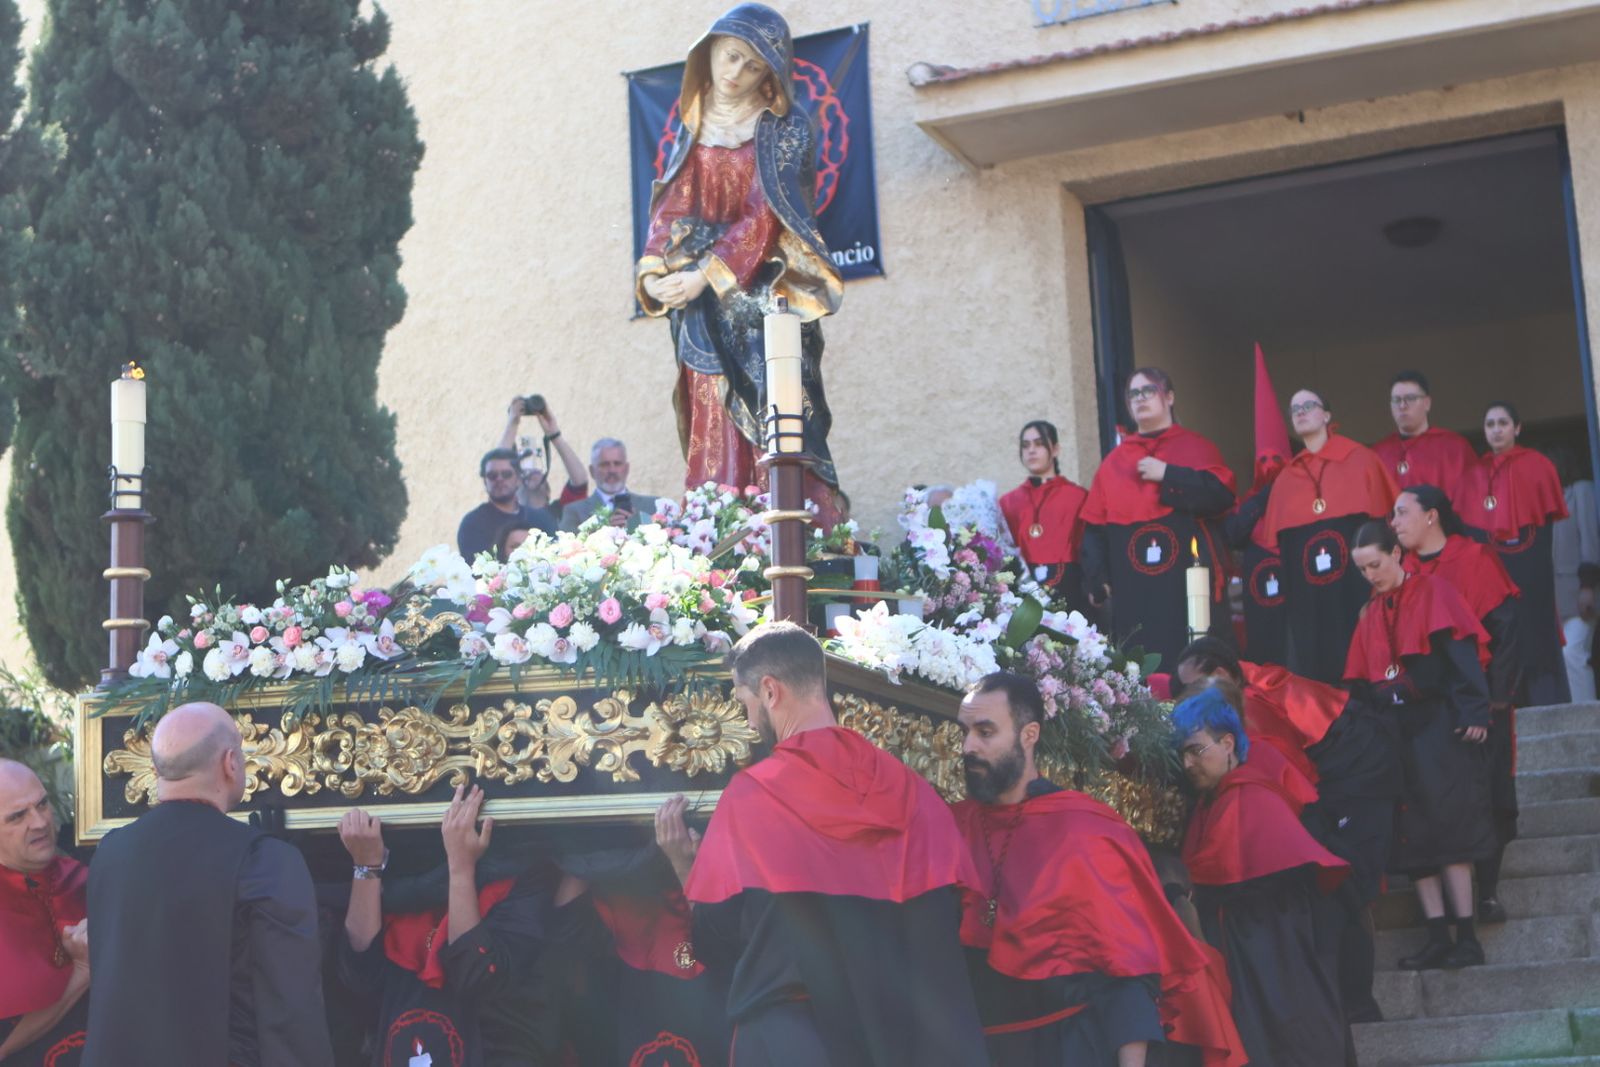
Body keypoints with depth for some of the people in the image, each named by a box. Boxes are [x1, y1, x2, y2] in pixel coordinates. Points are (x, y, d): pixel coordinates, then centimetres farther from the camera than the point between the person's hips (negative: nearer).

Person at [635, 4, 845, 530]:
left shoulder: (784, 126, 0)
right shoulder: (694, 130, 16)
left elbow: (766, 214, -9)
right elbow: (672, 209, 10)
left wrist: (707, 274, -16)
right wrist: (653, 272, -7)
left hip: (762, 297, -4)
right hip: (704, 314, 4)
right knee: (714, 444, -2)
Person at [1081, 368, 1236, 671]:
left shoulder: (1194, 447, 9)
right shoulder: (1115, 461, 16)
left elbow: (1222, 495, -8)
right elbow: (1094, 526, 13)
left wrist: (1168, 475, -10)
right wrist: (1098, 578, 2)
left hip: (1189, 585, -2)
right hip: (1134, 597, 3)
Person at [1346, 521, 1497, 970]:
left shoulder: (1432, 593, -1)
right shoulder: (1371, 617, 16)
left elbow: (1462, 655, -11)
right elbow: (1361, 685, 18)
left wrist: (1473, 713, -21)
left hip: (1440, 726, -6)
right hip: (1396, 730, 6)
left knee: (1447, 828, -10)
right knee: (1413, 838, 0)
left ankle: (1466, 937, -8)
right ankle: (1439, 939, 2)